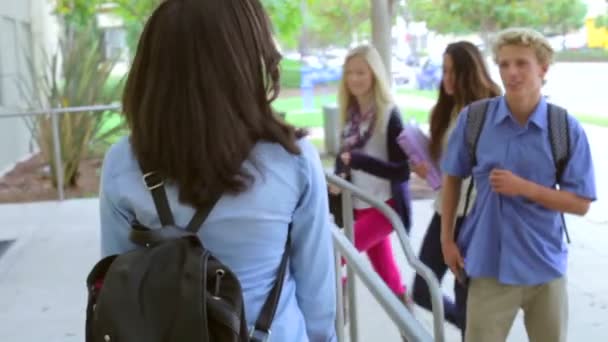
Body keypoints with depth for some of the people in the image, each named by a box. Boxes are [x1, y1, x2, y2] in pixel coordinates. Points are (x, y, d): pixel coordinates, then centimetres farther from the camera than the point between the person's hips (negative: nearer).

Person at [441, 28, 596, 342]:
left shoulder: (566, 129, -8)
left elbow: (581, 204, -6)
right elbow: (452, 178, 6)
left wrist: (524, 187, -19)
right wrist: (447, 239, 5)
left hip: (545, 266, 1)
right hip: (490, 264, -1)